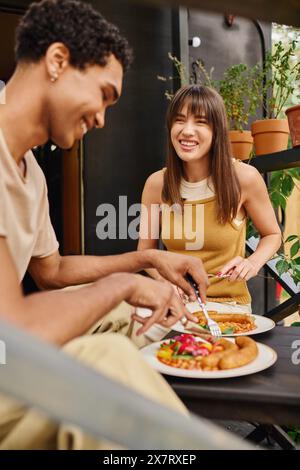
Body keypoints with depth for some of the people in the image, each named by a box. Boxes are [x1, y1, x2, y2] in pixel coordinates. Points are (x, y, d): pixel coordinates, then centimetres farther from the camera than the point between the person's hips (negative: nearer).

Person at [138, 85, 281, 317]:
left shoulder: (244, 177, -11)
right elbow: (145, 250, 4)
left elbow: (272, 234, 6)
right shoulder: (157, 183, -6)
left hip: (228, 303, -2)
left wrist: (253, 262, -15)